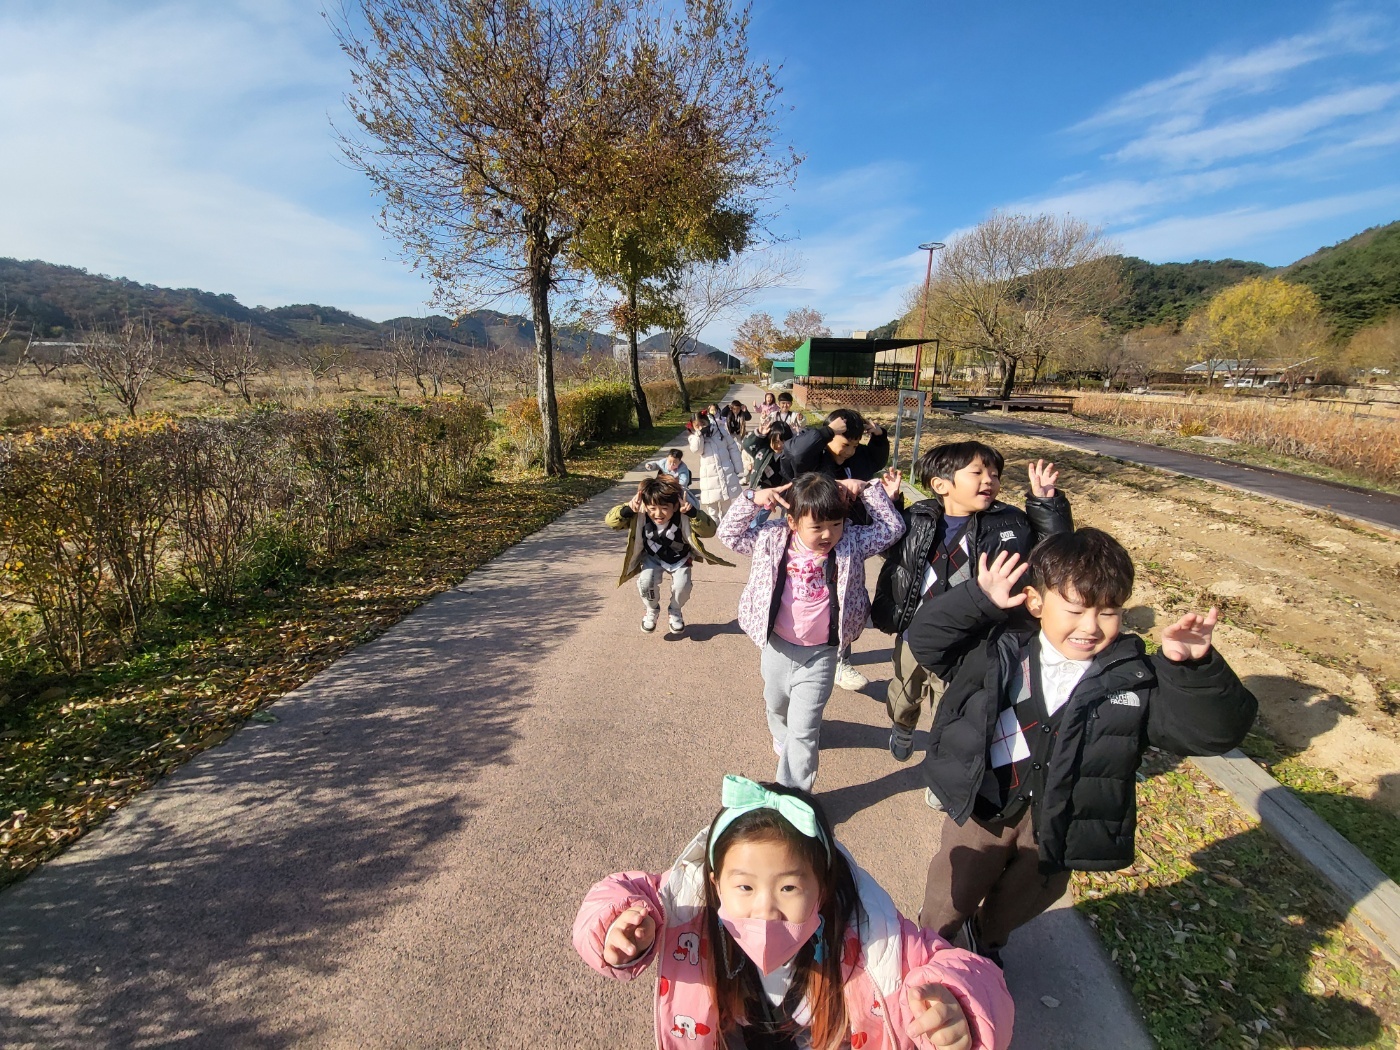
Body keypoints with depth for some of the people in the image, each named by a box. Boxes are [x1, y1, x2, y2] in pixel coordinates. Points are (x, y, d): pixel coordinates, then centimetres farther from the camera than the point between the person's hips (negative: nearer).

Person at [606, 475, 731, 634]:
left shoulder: (684, 517, -34)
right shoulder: (639, 516, -29)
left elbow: (709, 530, -44)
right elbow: (610, 520, -30)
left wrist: (692, 512, -58)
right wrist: (627, 509, -48)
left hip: (680, 558, -1)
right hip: (653, 558, 1)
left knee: (682, 586, -21)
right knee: (645, 583, -23)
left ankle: (675, 611, 18)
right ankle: (652, 610, 14)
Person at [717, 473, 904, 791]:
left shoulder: (851, 542, -12)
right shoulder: (773, 539, -13)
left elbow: (892, 528, -7)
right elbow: (729, 534, -7)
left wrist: (867, 490, -15)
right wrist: (751, 499, -20)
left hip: (820, 654, -2)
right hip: (778, 647, 3)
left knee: (803, 729, 0)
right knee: (776, 705, 29)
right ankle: (782, 738, 62)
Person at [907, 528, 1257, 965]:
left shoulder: (1135, 679, -12)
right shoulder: (1002, 653, -13)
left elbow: (1215, 729, -17)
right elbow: (925, 639, -14)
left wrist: (1196, 668, -34)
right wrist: (979, 600, -25)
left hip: (1060, 828, 2)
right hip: (983, 811, -1)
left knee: (1019, 903, 30)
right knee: (948, 903, 19)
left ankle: (986, 939, 62)